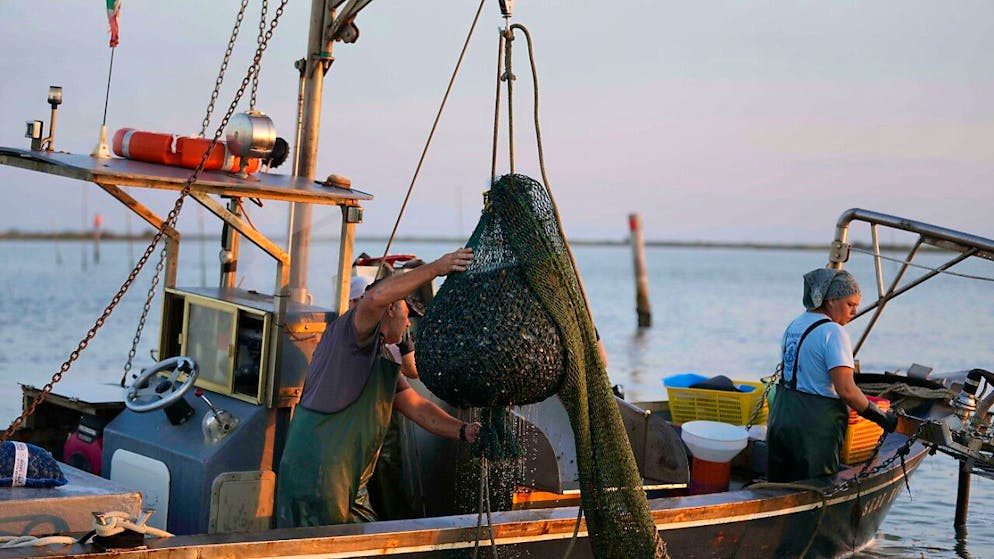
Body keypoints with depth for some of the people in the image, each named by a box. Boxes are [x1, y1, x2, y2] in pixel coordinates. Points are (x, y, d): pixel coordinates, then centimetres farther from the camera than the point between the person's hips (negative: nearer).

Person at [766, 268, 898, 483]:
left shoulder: (793, 326, 13)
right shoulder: (833, 332, -14)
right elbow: (846, 390, -21)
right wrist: (881, 416, -10)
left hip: (780, 419, 8)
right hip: (815, 429, -8)